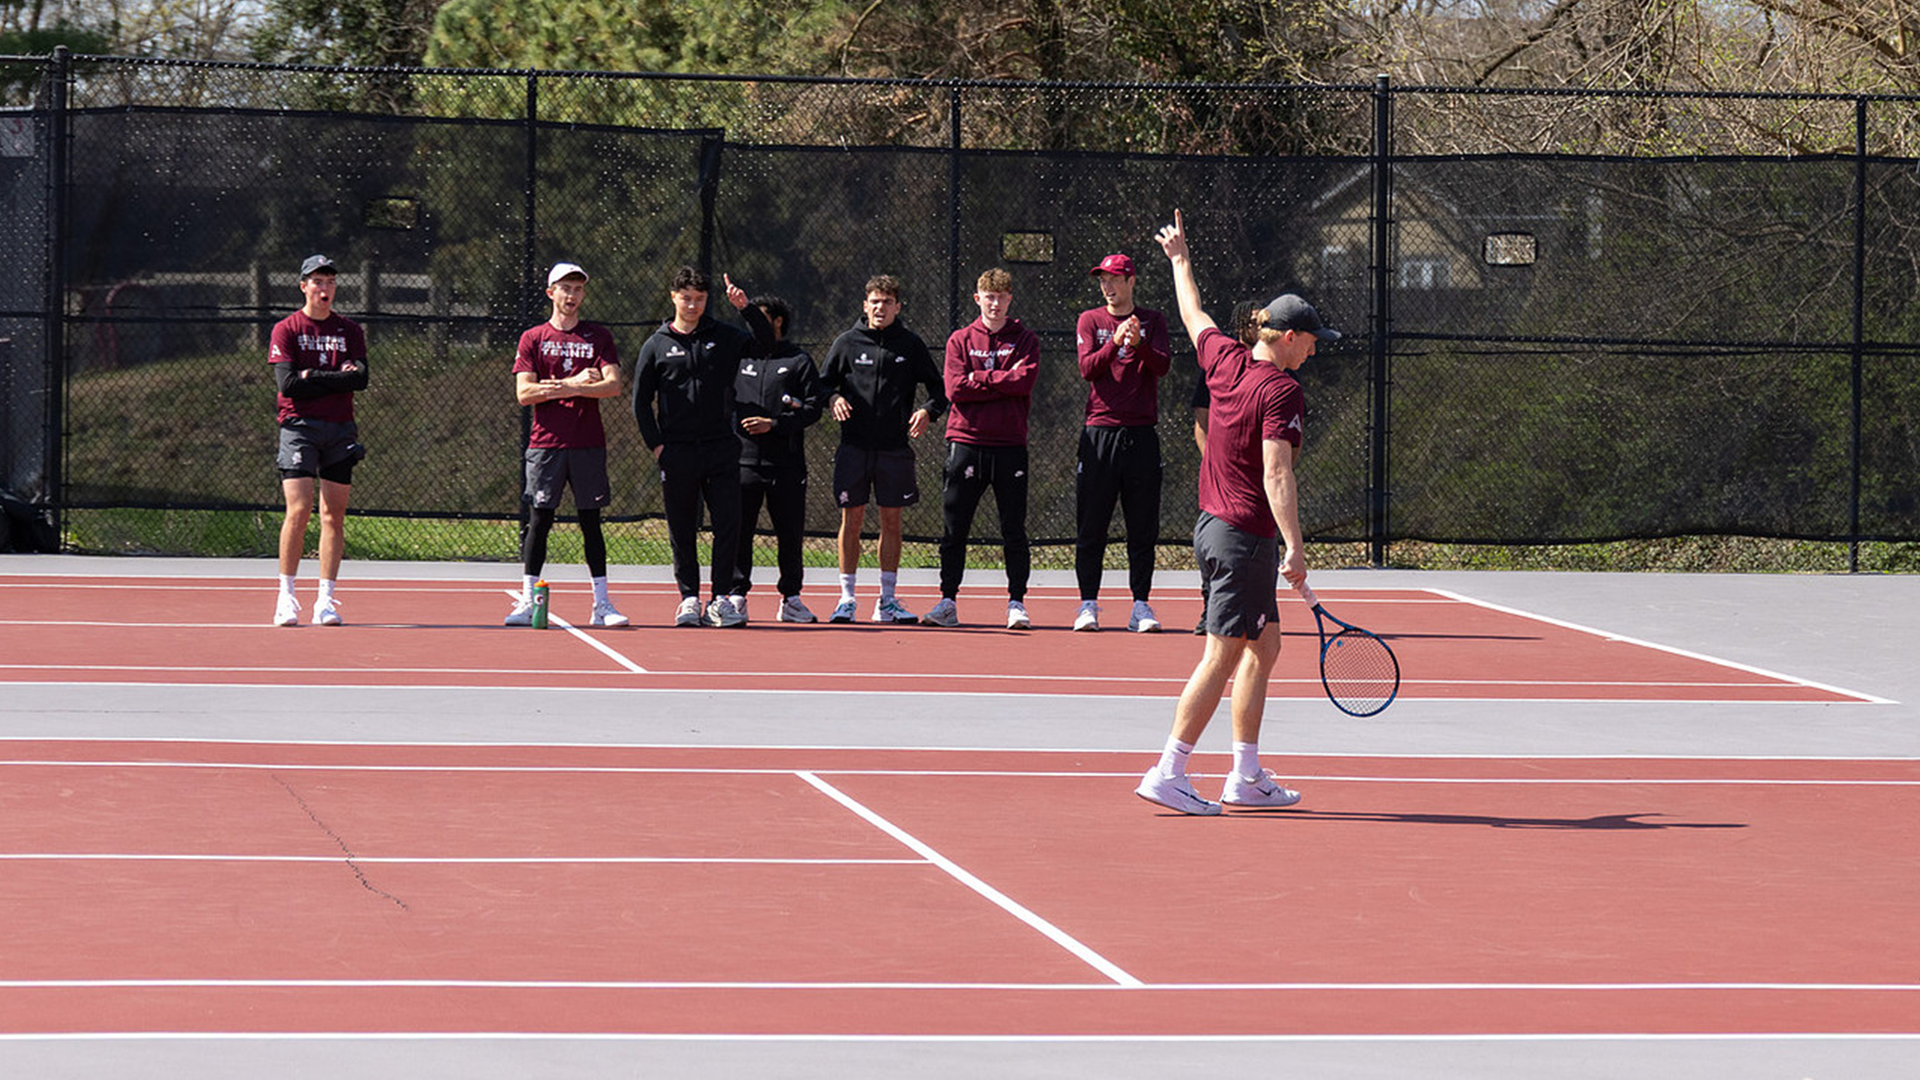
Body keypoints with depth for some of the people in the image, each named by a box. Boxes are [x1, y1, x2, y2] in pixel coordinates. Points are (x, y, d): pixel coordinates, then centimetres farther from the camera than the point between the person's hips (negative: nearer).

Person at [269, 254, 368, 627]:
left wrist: (314, 377, -8)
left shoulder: (350, 331, 12)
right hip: (299, 426, -3)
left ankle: (326, 600, 3)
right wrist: (338, 377, -6)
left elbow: (360, 379, -2)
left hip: (340, 429, 3)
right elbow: (288, 383, -9)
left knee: (334, 515, 1)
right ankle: (286, 597, -4)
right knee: (299, 511, -12)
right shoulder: (286, 330, 3)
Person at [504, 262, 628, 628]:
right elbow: (524, 392, -3)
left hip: (588, 444, 1)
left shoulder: (598, 337, 9)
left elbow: (613, 384, -4)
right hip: (545, 443, -1)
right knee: (539, 520, -2)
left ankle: (602, 603, 3)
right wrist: (577, 382, -12)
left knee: (591, 522, 2)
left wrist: (565, 388, -16)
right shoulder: (532, 339, 7)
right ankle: (527, 602, 2)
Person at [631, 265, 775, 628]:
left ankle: (721, 598, 0)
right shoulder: (657, 346, 7)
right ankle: (689, 597, 12)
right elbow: (641, 401, 8)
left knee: (728, 523, -6)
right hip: (677, 451, 0)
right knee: (682, 530, 3)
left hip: (721, 448, 0)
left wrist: (746, 309, -15)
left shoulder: (723, 337, 8)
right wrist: (656, 445, -1)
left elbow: (765, 345, -2)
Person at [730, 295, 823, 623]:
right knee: (738, 530, -1)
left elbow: (812, 409, -2)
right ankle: (737, 593, 6)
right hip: (743, 458, 2)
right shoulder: (740, 358, 15)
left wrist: (774, 423, -12)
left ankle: (790, 598, 11)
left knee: (790, 532, 3)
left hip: (786, 463, -2)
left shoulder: (799, 361, 5)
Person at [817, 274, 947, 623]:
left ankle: (887, 601, 11)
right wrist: (833, 398, -10)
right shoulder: (848, 342, 4)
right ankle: (846, 598, 7)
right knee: (851, 520, 0)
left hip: (895, 448, 1)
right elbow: (824, 382, 12)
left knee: (891, 522, 5)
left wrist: (928, 411, -11)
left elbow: (938, 388, 9)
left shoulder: (910, 345, 5)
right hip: (854, 447, -1)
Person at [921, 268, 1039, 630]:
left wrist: (981, 378, -7)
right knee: (954, 529, 2)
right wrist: (1004, 382, -7)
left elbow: (1025, 380, -11)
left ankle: (1017, 604, 5)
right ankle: (948, 603, 7)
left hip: (1010, 445, -1)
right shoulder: (960, 340, 9)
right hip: (966, 442, 1)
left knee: (1014, 531, 0)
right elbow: (955, 388, -6)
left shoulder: (1025, 340, 7)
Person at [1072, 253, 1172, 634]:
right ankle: (1088, 604, 5)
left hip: (1142, 434, 0)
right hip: (1099, 431, 0)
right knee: (1091, 526, 0)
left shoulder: (1152, 321, 8)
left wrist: (1139, 345, -24)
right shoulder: (1090, 320, 8)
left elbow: (1162, 367, -6)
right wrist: (1115, 343, -22)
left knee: (1143, 527, 2)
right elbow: (1087, 368, -6)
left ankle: (1140, 605, 7)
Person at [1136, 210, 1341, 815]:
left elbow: (1194, 317, 25)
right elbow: (1276, 475, -25)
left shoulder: (1226, 360, 6)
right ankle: (1168, 774, -8)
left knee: (1264, 646, 16)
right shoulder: (1281, 392, -17)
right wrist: (1294, 546, -29)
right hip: (1246, 536, -9)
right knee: (1223, 657, -6)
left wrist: (1180, 259, 42)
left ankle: (1246, 777, 18)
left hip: (1213, 526, 9)